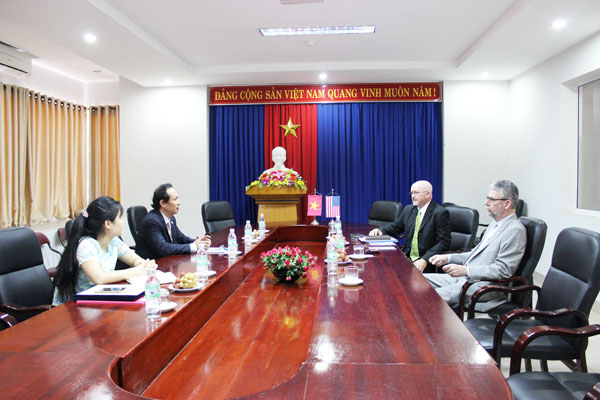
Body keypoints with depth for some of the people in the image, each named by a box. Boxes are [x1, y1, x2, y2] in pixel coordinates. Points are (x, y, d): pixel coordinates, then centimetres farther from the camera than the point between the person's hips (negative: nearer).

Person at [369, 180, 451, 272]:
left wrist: (425, 260, -24)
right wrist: (379, 230, 1)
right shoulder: (408, 210, 12)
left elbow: (443, 243, -13)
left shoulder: (441, 213, -8)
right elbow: (395, 227, 23)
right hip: (407, 257, 6)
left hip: (427, 262, -5)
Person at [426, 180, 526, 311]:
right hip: (465, 277, 9)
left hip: (483, 286, -9)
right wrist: (448, 258, 12)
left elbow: (503, 270, -20)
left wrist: (466, 270, -26)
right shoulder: (495, 224, 18)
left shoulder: (515, 230, -13)